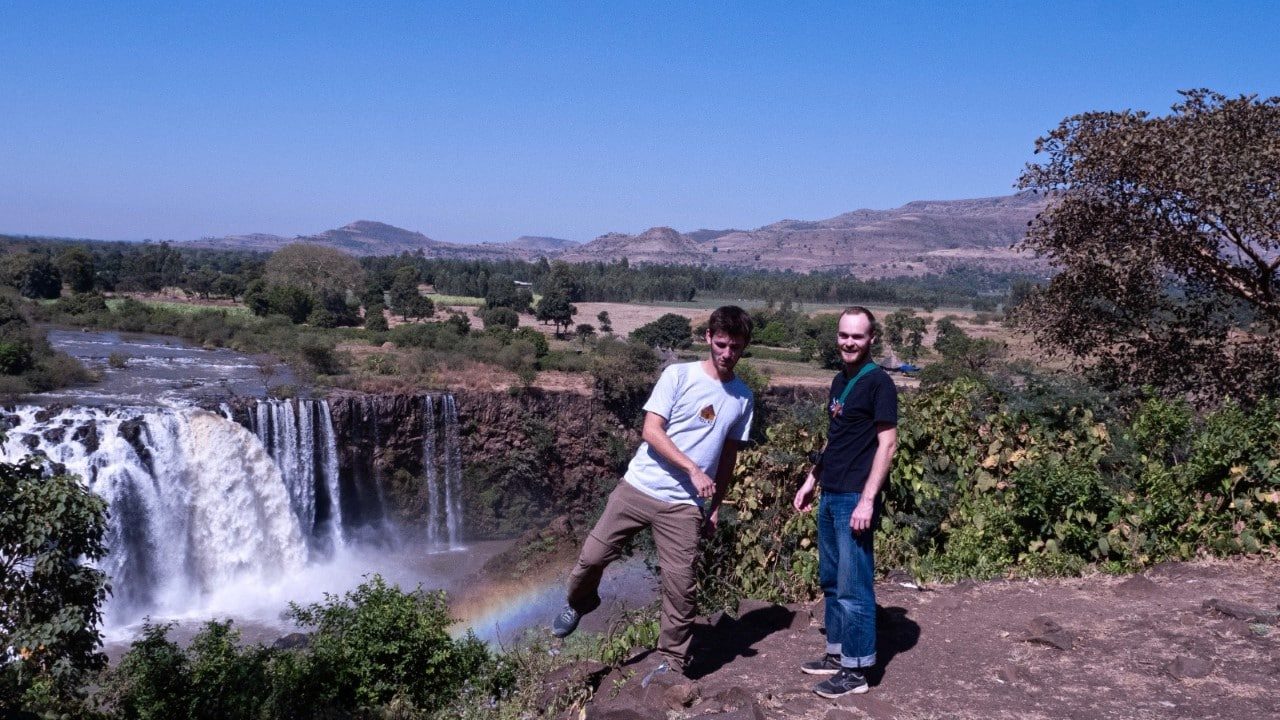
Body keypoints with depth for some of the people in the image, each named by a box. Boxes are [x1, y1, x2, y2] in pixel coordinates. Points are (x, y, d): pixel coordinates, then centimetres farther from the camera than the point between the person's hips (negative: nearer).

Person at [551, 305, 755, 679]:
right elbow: (652, 431, -11)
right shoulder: (678, 375, -5)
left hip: (685, 505, 1)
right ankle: (578, 603, 33)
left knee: (680, 587, -1)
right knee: (593, 555, 1)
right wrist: (693, 470, -19)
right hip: (639, 487, -1)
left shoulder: (743, 398, 6)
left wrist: (716, 505, 13)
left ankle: (672, 663, 17)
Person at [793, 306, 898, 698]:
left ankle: (856, 670, 6)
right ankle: (837, 654, 27)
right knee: (831, 582, 15)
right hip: (830, 496, 8)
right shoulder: (839, 381, 14)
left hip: (854, 499, -8)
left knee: (854, 587, -2)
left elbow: (887, 444, -15)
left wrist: (867, 499, -20)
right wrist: (811, 480, 20)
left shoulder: (879, 383, -10)